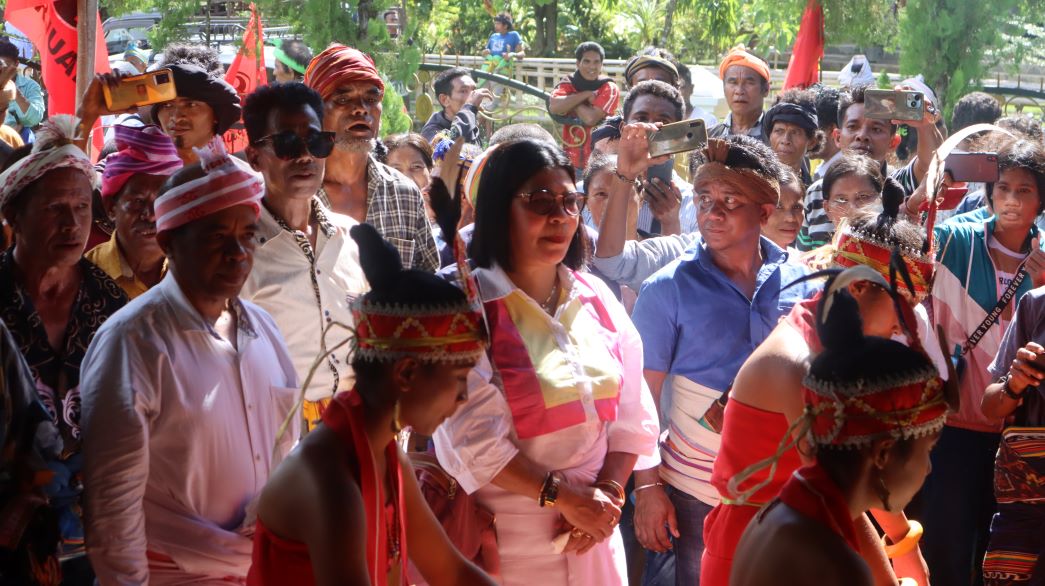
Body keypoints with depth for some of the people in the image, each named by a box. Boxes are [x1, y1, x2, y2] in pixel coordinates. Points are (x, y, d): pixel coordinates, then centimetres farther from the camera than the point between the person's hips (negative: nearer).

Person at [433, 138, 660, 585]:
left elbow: (633, 413, 8)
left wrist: (610, 491, -7)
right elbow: (474, 439, -17)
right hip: (505, 541, -5)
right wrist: (564, 497, -17)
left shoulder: (596, 299, 6)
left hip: (593, 534, 5)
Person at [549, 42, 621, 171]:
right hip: (571, 162, 3)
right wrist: (586, 95, -16)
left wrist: (569, 101, -9)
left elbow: (591, 118, -21)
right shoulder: (567, 84, 3)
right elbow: (554, 107, -19)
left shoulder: (609, 89, -6)